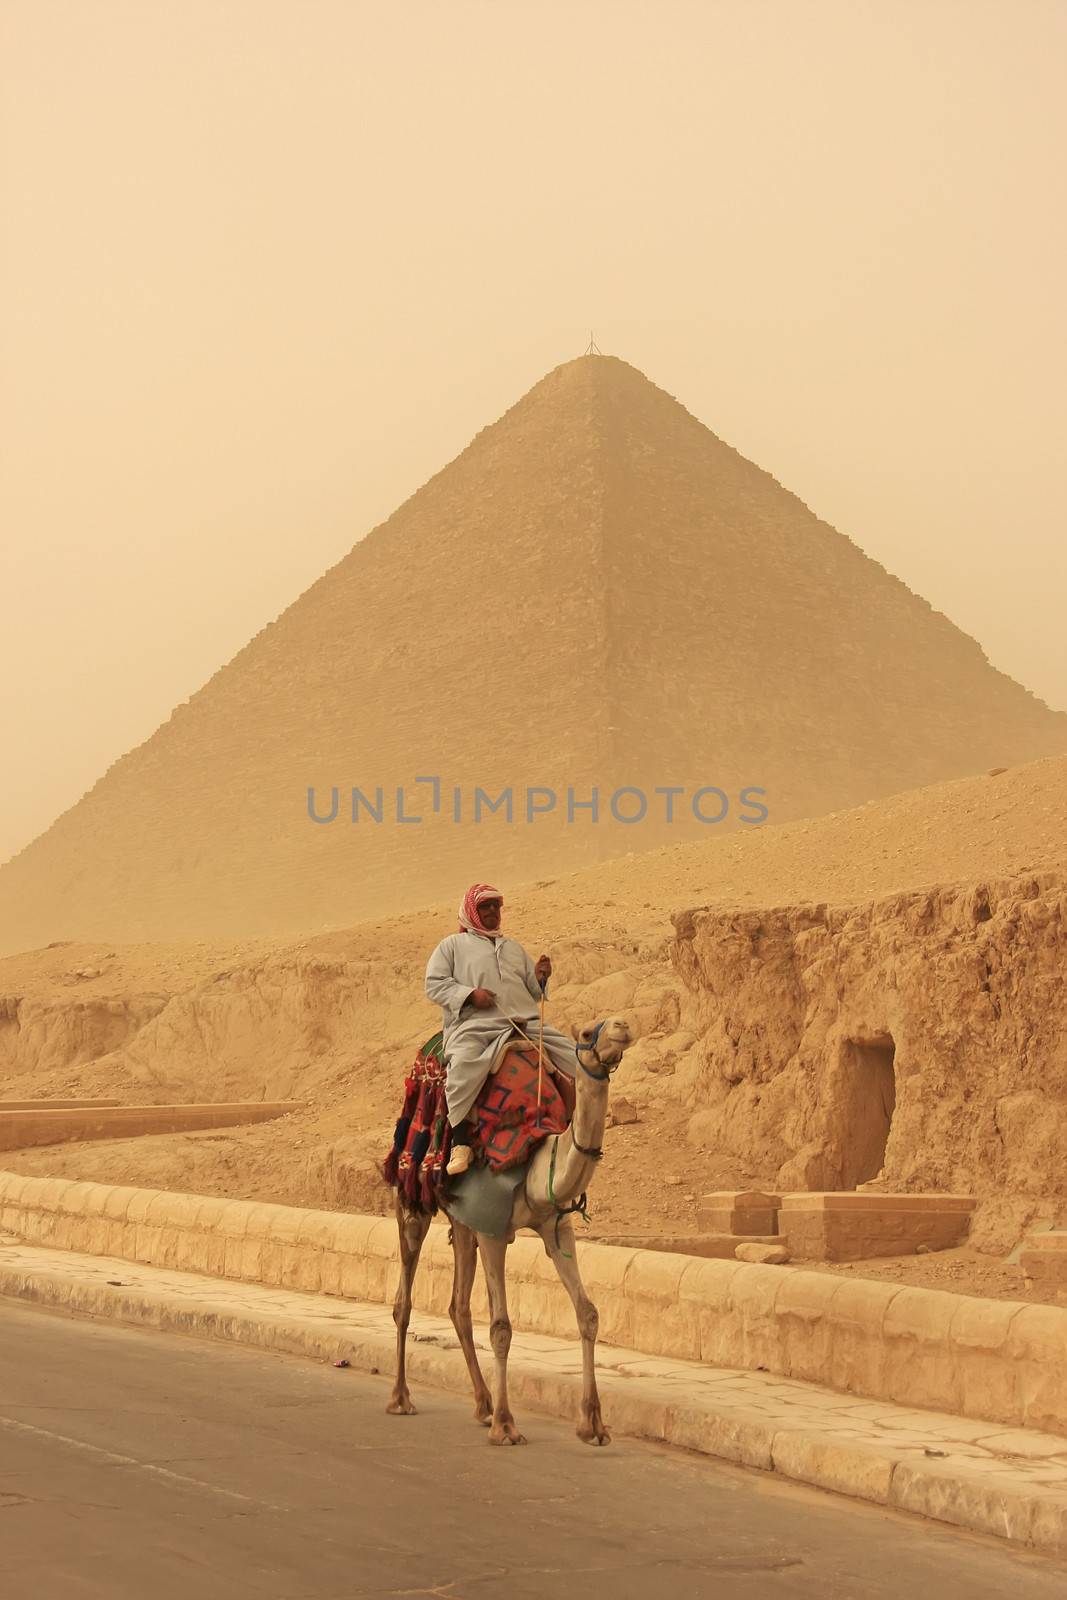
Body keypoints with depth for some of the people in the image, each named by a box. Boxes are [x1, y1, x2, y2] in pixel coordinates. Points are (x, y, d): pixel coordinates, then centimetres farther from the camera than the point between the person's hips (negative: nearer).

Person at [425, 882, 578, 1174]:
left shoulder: (514, 947, 33)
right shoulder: (453, 945, 18)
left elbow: (533, 992, 33)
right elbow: (434, 984, 6)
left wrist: (540, 978, 9)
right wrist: (470, 994, -10)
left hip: (526, 1021, 5)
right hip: (474, 1024, -5)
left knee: (579, 1062, -8)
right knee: (464, 1066, -38)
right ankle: (460, 1142, -31)